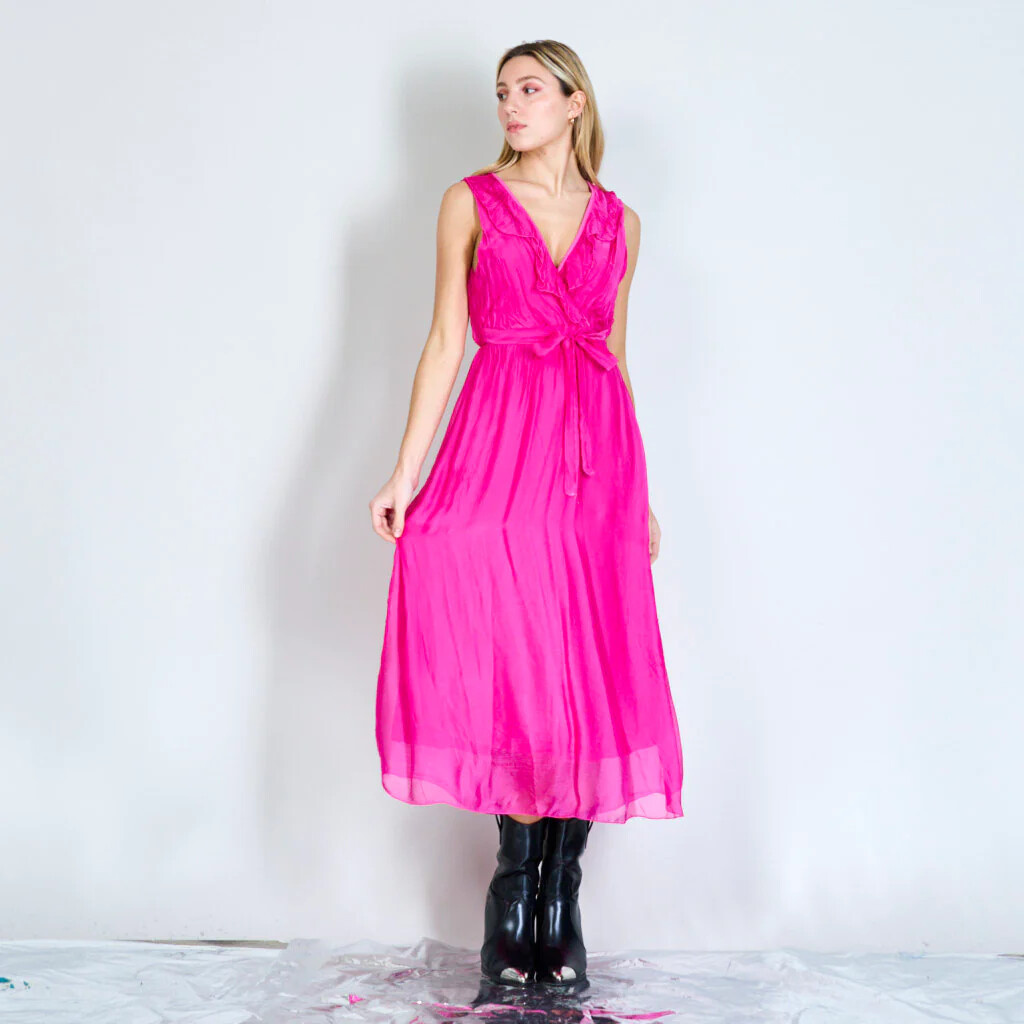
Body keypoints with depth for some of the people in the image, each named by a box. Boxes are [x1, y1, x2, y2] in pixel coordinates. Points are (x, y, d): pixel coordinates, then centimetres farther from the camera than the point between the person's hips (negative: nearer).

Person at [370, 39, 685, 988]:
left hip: (598, 457, 3)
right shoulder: (471, 203, 8)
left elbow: (616, 356, 17)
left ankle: (560, 894, 9)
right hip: (500, 448, -2)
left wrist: (639, 494, 15)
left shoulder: (619, 221, 15)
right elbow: (444, 343, 4)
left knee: (593, 675, -1)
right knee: (513, 670, -4)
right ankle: (515, 892, 11)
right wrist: (405, 473, -3)